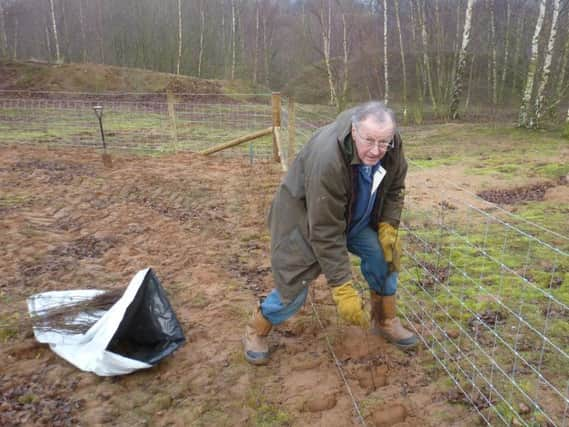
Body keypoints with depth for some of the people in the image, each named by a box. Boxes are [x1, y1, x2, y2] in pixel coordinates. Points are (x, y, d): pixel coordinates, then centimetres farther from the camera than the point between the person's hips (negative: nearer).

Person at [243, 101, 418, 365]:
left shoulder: (392, 147, -21)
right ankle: (256, 330, 18)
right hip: (304, 216, -6)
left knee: (384, 254, -6)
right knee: (295, 284, -8)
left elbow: (395, 189, 0)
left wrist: (388, 226, -15)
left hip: (355, 216, 6)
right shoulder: (327, 160, -41)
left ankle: (385, 321, 17)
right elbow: (325, 233, -37)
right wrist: (342, 289, -35)